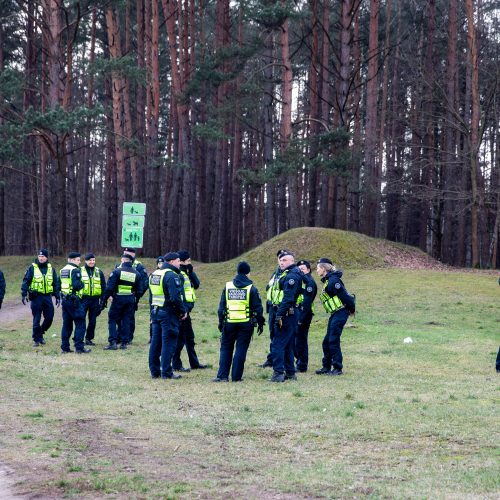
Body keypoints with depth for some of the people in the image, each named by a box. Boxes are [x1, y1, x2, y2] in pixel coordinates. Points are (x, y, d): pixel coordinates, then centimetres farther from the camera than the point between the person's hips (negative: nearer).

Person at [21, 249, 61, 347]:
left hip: (48, 296, 3)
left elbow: (56, 283, 14)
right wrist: (24, 294, -10)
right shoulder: (32, 268, -2)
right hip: (36, 297, -3)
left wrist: (57, 296, 11)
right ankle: (36, 339, 8)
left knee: (49, 318, 2)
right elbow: (25, 282, -2)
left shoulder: (51, 269, 8)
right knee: (36, 319, 0)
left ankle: (40, 332, 24)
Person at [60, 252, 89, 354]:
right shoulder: (75, 270, -12)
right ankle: (79, 347, -5)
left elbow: (60, 286, 18)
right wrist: (82, 284, -3)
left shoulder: (62, 270, 15)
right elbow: (76, 286, -22)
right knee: (80, 324, -3)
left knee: (66, 324, 12)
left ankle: (64, 347, 12)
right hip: (74, 300, -8)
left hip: (65, 299, 8)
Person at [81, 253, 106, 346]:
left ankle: (89, 338, 17)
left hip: (95, 299, 3)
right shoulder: (80, 271, 0)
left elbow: (103, 286, 12)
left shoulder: (99, 272, 9)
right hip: (83, 299, -3)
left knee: (92, 320, 7)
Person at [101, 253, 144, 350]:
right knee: (126, 321, 11)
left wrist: (104, 300, -5)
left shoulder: (117, 271, -8)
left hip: (118, 299, -4)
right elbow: (139, 291, 10)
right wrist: (136, 302, 20)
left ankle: (113, 342, -6)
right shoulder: (136, 274, 6)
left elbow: (109, 288, -11)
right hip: (131, 300, 4)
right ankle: (124, 342, 10)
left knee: (112, 320, 3)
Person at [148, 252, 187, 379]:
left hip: (156, 311, 9)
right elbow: (175, 297, -22)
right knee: (168, 343, -4)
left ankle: (154, 371, 16)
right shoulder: (171, 276, -15)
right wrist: (183, 311, -11)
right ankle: (166, 372, -3)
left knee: (156, 342, 11)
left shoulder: (154, 274, 15)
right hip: (169, 313, -9)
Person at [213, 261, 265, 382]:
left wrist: (221, 322, 14)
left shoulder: (227, 286, 5)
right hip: (246, 323, -2)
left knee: (225, 348, 11)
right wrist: (260, 322, 6)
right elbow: (258, 307, -2)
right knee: (241, 349, 3)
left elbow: (221, 306, 7)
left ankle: (222, 375, 4)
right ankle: (236, 376, 1)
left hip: (230, 322, 2)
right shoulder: (251, 288, -3)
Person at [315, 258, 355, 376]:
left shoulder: (333, 280, -17)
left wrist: (351, 308, -10)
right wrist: (351, 308, 17)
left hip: (340, 313, -10)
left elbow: (344, 295, -18)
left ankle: (338, 368, -2)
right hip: (335, 314, 10)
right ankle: (326, 367, 19)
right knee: (327, 341, 12)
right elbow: (342, 295, 19)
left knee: (333, 341, -8)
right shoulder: (327, 280, 15)